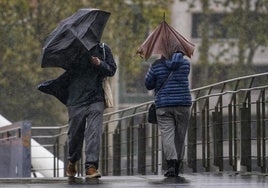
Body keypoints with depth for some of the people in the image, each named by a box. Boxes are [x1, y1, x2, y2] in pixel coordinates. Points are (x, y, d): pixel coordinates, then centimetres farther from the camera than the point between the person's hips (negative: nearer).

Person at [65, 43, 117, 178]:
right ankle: (72, 161, 34)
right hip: (76, 100, 0)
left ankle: (91, 166, -15)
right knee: (75, 133, 9)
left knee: (94, 132, -13)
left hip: (96, 99, 0)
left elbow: (112, 69, 8)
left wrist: (100, 64, -11)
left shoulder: (103, 49, 8)